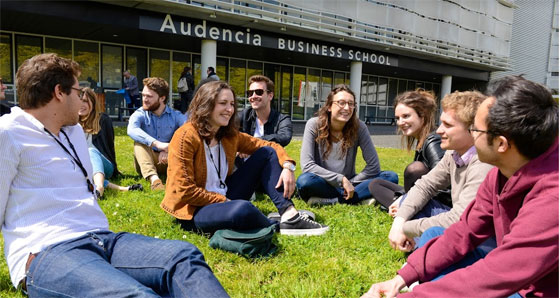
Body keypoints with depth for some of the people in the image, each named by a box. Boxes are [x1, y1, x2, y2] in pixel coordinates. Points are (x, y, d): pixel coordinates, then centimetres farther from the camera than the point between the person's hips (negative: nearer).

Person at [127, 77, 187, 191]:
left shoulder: (176, 116, -2)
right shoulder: (140, 114, -5)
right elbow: (131, 130, -27)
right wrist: (157, 144, -42)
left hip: (168, 160, 0)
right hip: (147, 162, 0)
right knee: (140, 142, -28)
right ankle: (154, 179, -48)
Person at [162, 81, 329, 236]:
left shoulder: (230, 135, 3)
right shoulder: (186, 137, -16)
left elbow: (270, 146, 7)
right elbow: (184, 191, -19)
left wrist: (288, 166, -13)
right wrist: (225, 201, -16)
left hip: (225, 199, 7)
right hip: (194, 210, -7)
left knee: (267, 153, -2)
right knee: (242, 209, -41)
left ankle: (289, 215, -17)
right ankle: (276, 227, -6)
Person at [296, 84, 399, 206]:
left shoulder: (359, 127, -9)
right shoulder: (314, 125, -13)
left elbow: (373, 166, -8)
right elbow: (307, 165, -21)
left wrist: (349, 184, -11)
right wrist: (341, 179, -21)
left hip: (350, 183, 2)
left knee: (391, 177, -16)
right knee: (304, 181, -36)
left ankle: (333, 199, -21)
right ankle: (359, 198, -20)